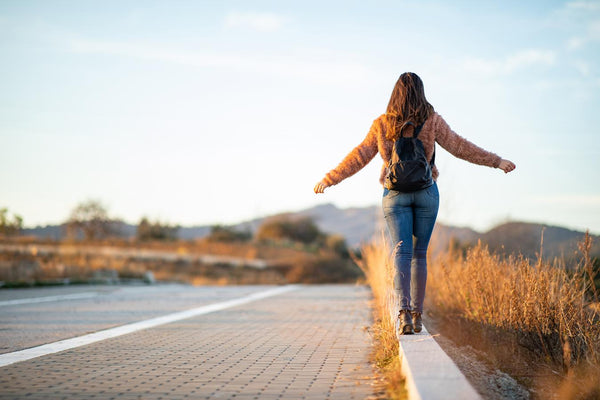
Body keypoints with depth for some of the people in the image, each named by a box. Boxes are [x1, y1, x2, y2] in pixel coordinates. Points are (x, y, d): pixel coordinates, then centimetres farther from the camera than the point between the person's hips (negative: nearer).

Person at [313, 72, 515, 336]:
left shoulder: (382, 124, -1)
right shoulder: (432, 121, -5)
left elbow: (359, 157, 2)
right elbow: (459, 147, -2)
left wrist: (329, 179, 12)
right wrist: (497, 162, 6)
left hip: (395, 195, 0)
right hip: (426, 193, 0)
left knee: (401, 253, -6)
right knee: (420, 254, 10)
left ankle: (403, 312, -27)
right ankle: (416, 315, 11)